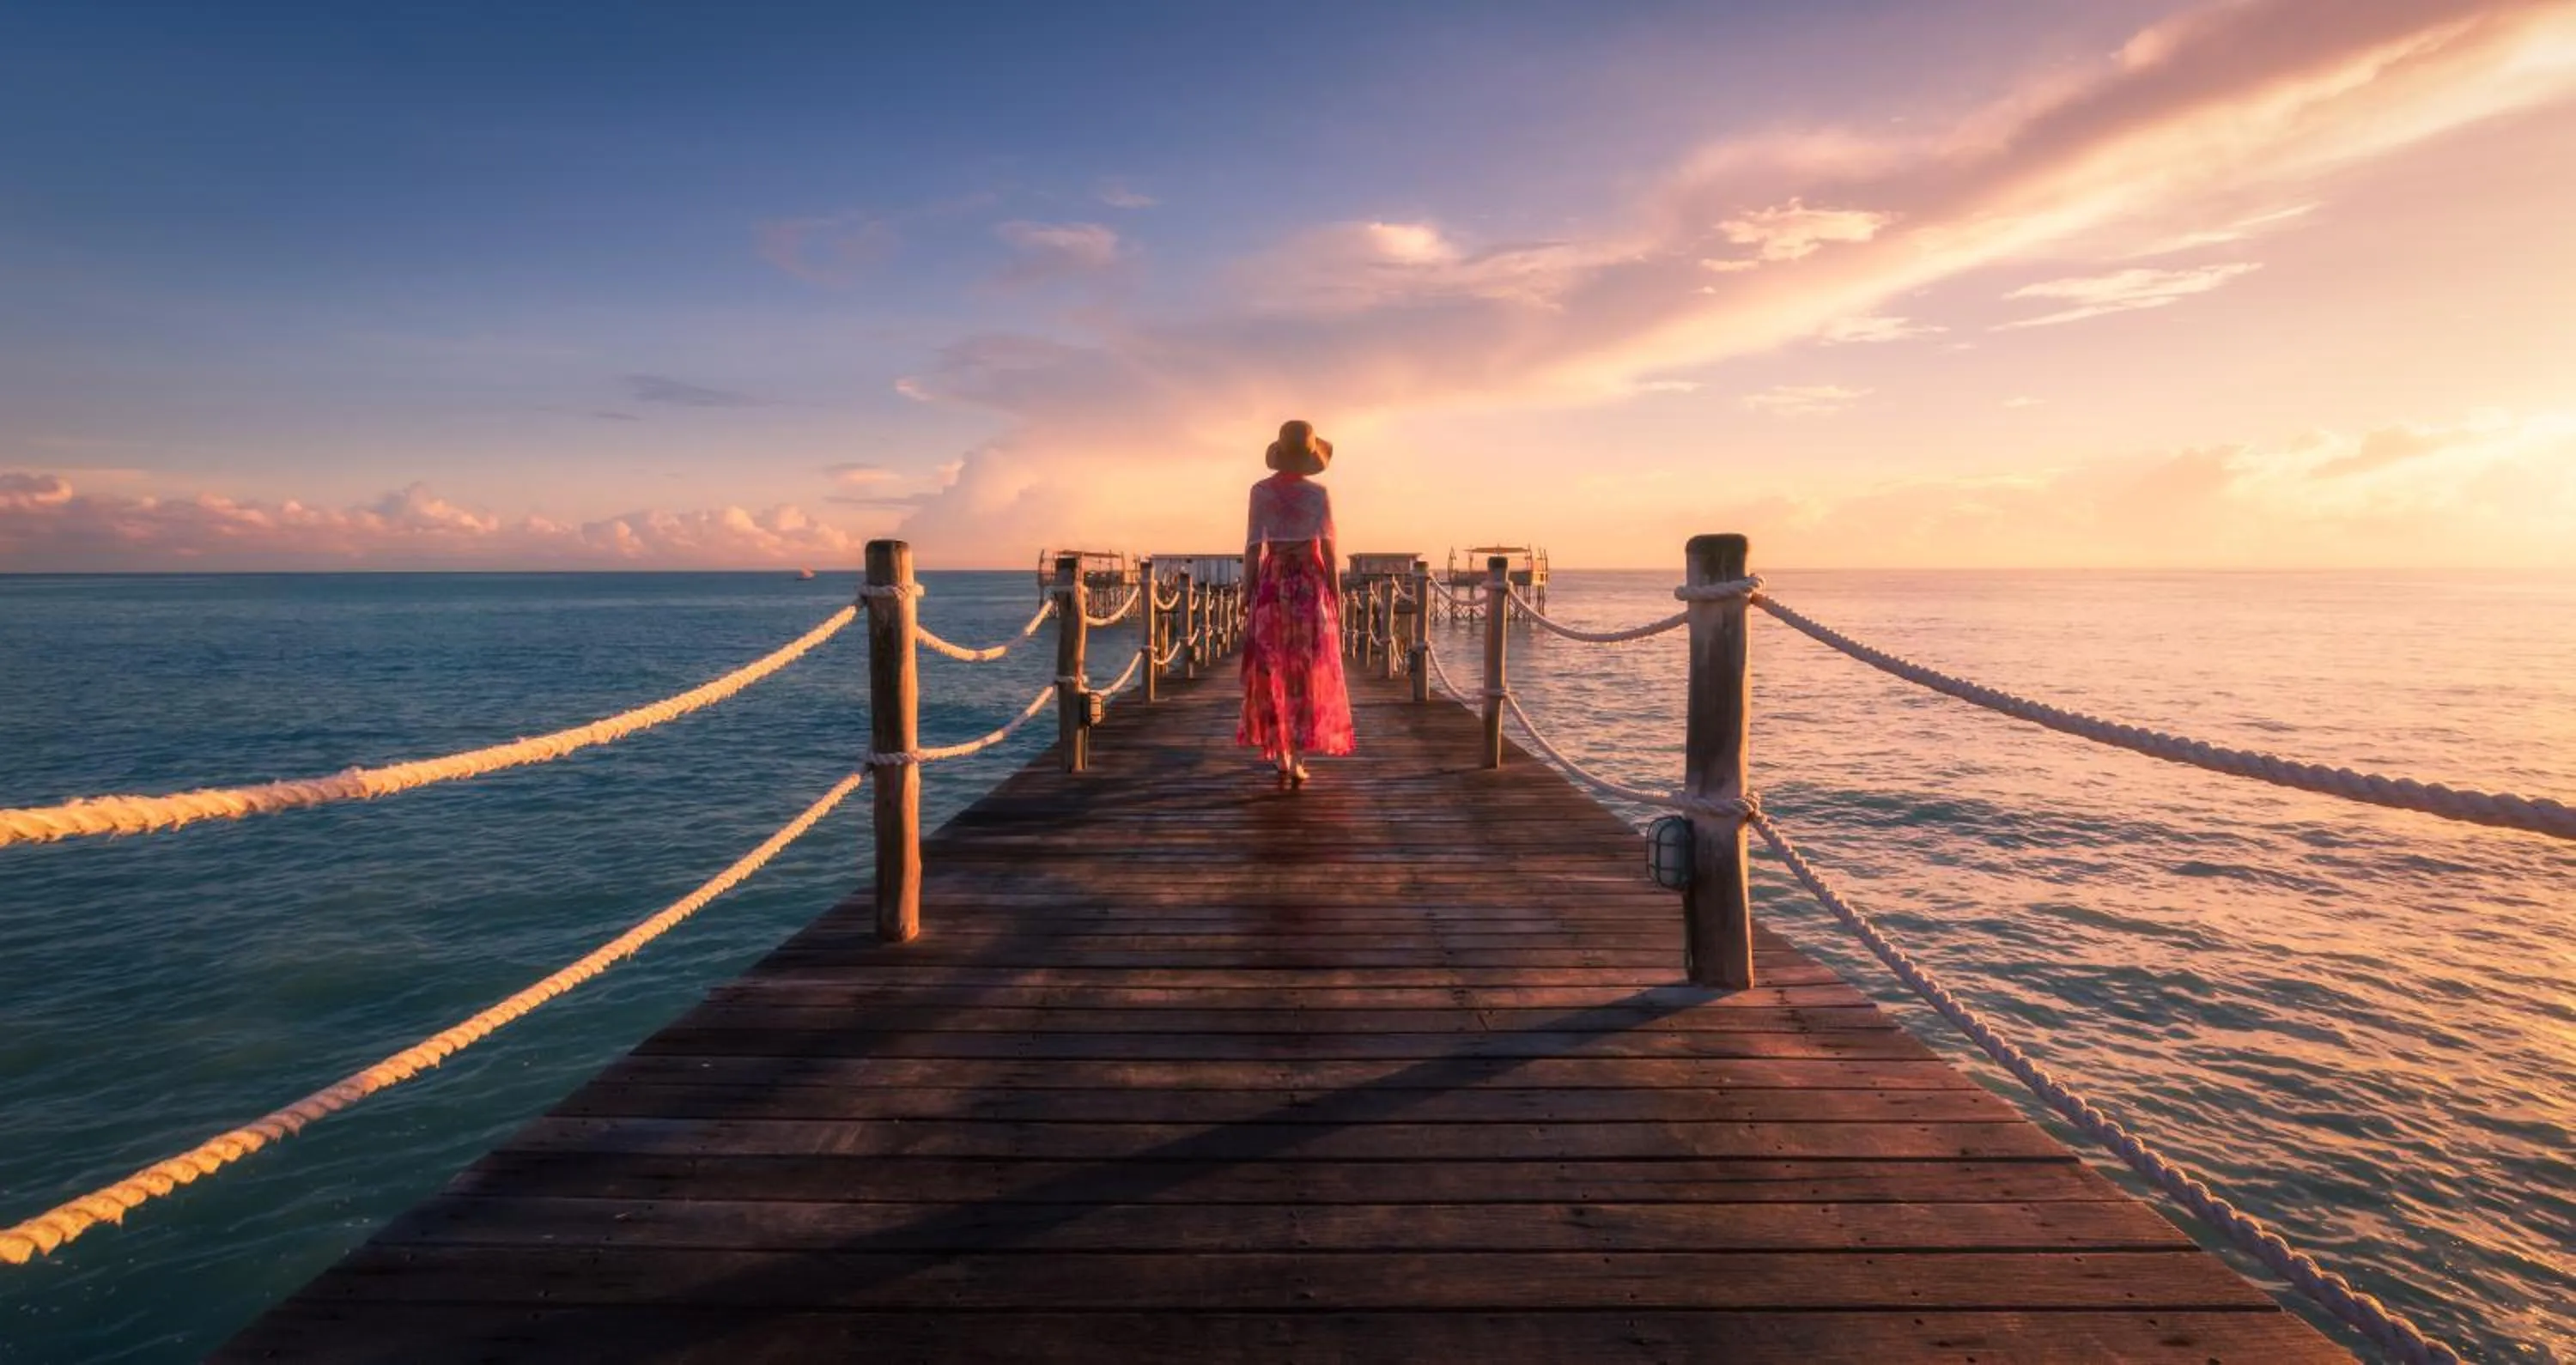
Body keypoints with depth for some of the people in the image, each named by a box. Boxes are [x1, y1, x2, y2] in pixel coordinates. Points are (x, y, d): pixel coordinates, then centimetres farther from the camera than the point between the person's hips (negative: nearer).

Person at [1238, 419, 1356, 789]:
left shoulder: (1261, 491, 0)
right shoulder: (1319, 493, -3)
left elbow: (1253, 546, -1)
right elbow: (1328, 547, -4)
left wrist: (1246, 594, 6)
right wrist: (1337, 597, 2)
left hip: (1272, 583, 1)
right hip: (1311, 582, 0)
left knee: (1272, 674, 6)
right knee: (1308, 672, 8)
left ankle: (1283, 760, 3)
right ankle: (1297, 760, 8)